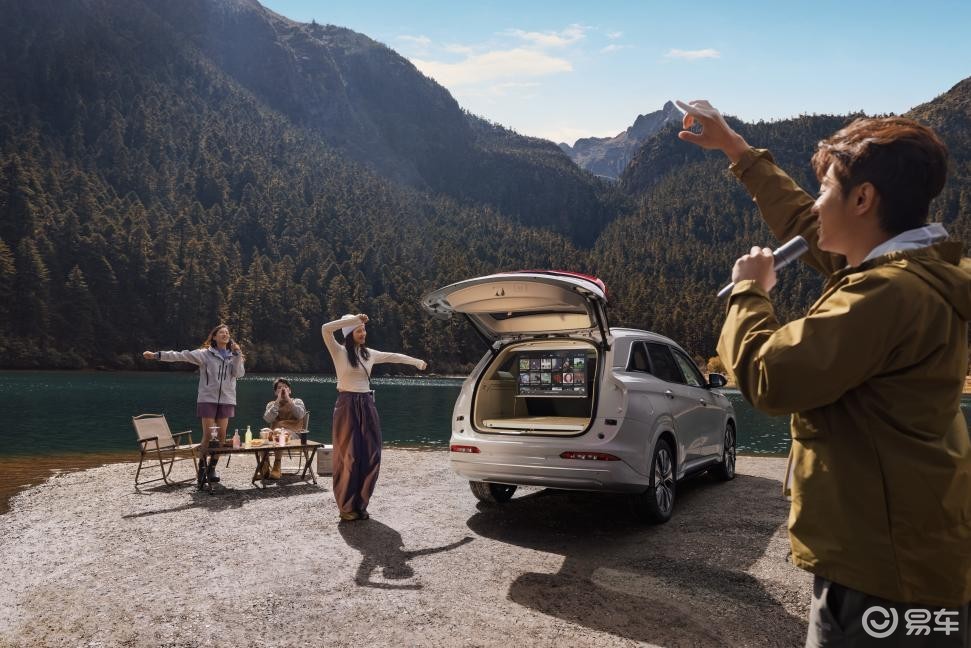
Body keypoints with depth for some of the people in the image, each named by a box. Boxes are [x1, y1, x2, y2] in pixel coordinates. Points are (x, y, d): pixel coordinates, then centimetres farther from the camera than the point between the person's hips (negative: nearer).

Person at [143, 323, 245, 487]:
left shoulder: (234, 356, 10)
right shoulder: (205, 354, 0)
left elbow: (239, 373, -3)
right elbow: (181, 355, -7)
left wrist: (237, 354, -10)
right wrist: (157, 355, -15)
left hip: (226, 400, 3)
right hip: (208, 399, -3)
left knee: (221, 435, 1)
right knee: (207, 435, -7)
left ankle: (212, 468, 13)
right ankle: (202, 468, 7)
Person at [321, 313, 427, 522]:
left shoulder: (369, 354, 12)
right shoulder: (339, 352, -4)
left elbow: (393, 356, 20)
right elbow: (326, 329, -18)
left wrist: (417, 361, 13)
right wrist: (354, 318, -19)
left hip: (366, 405, 5)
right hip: (347, 405, -5)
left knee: (371, 456, 2)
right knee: (348, 457, -3)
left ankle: (360, 505, 14)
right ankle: (346, 508, 6)